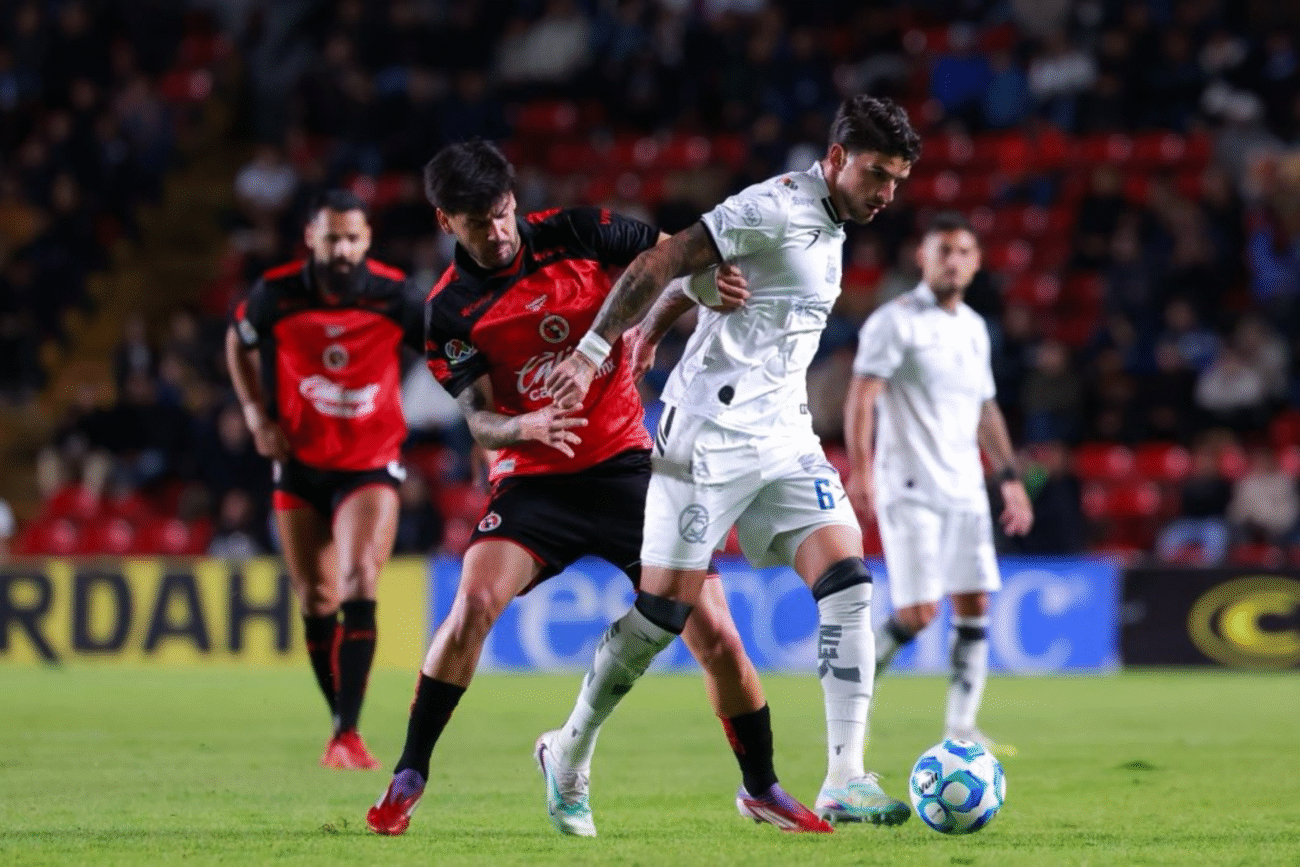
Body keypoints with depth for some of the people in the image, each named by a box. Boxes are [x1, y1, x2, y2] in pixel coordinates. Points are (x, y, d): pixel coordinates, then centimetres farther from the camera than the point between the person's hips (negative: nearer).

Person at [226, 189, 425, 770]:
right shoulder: (277, 294, -10)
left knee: (359, 585, -20)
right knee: (316, 603, 4)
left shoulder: (393, 296, -13)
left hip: (372, 465, -2)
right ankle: (340, 723, 21)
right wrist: (255, 414, -1)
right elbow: (237, 342, 10)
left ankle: (349, 734, -21)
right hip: (300, 466, 2)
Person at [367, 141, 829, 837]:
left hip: (627, 461, 1)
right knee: (474, 604, -25)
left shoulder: (572, 234, -4)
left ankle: (762, 788, 16)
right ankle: (408, 779, -11)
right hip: (534, 481, -1)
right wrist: (523, 426, -32)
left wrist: (713, 275, -18)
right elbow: (479, 422, -10)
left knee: (714, 634, -5)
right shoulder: (450, 312, -6)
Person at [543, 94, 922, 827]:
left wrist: (646, 338, 17)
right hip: (709, 436, -8)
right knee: (665, 608, -4)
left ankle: (845, 781, -12)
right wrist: (593, 352, -18)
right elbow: (662, 265, -17)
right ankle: (570, 752, 19)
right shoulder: (777, 208, -14)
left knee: (848, 580, -9)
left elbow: (696, 282, 21)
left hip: (784, 437, 8)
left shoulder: (829, 227, 14)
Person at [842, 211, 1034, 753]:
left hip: (965, 490, 7)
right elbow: (860, 398, -14)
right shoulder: (895, 321, -6)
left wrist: (1009, 475, 19)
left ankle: (961, 725, 3)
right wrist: (860, 471, -25)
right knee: (917, 611, -13)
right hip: (908, 487, -7)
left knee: (974, 604, -1)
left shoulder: (974, 328, 16)